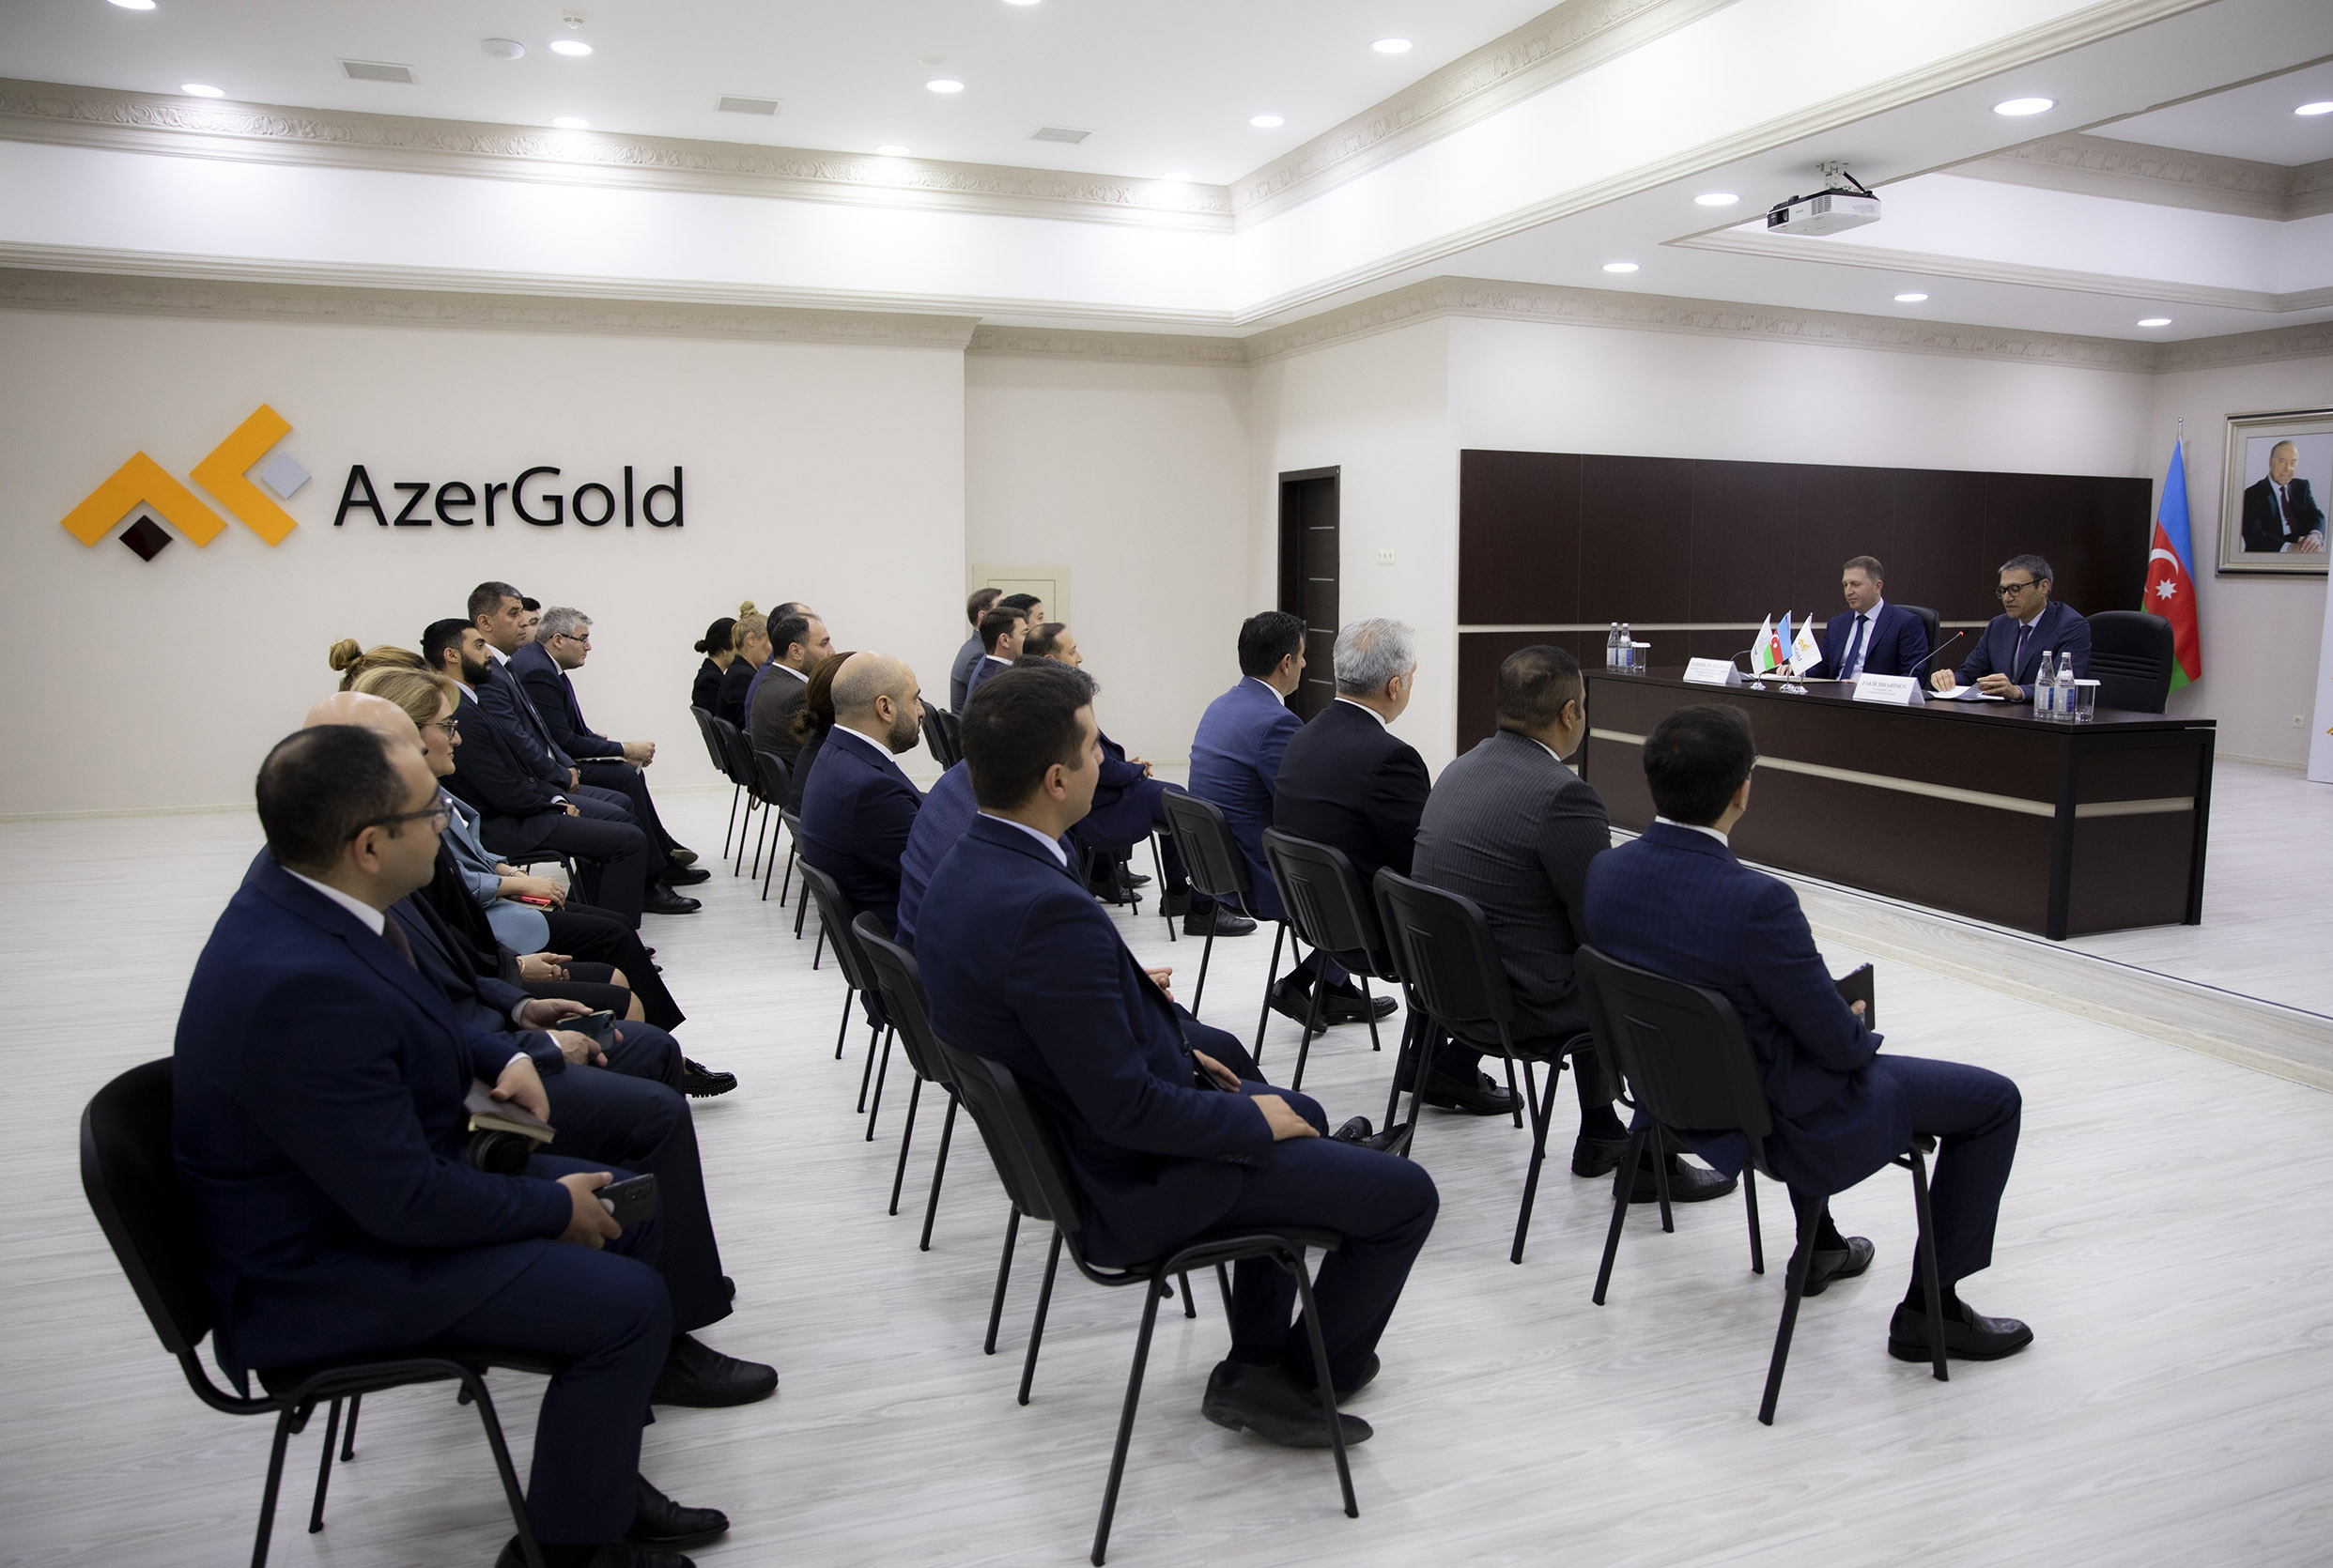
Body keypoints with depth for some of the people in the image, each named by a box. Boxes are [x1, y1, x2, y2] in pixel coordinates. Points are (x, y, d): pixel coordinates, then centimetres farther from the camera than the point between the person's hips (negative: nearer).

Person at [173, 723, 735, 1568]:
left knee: (631, 1207, 10)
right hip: (329, 1271, -10)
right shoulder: (298, 988, -34)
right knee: (628, 1304, -15)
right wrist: (554, 1206, -13)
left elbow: (406, 1014, 16)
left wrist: (498, 1056, 1)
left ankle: (596, 1472, 24)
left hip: (384, 1175, 10)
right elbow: (407, 1202, -28)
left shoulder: (293, 883, -5)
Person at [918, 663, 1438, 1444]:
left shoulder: (968, 867, -3)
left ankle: (1254, 1364, 30)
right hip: (1138, 1182, -10)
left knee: (1300, 1114, 30)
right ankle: (1310, 1376, 25)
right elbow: (1126, 1108, -29)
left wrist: (1177, 1044, 8)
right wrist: (1255, 1119, -13)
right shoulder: (1049, 911, -33)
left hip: (1071, 1137, 10)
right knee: (1406, 1195, 3)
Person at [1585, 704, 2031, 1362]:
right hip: (1779, 1123, -7)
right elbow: (1841, 1045, -21)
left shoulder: (1605, 870, -12)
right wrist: (1860, 1028, 3)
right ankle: (1931, 1306, 20)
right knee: (1994, 1100, 10)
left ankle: (1817, 1244, 46)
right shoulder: (1757, 902, -34)